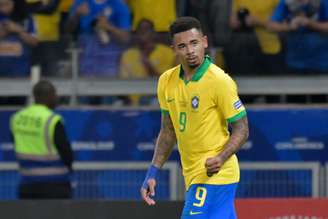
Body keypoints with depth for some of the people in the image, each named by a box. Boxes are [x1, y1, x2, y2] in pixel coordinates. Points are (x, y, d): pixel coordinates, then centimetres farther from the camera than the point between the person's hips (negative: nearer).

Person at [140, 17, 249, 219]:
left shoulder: (220, 81, -15)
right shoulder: (167, 81, 7)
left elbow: (241, 129, -12)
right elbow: (168, 132, 16)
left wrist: (221, 158, -28)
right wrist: (153, 173, 10)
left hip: (214, 175, -7)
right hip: (193, 177, 7)